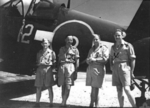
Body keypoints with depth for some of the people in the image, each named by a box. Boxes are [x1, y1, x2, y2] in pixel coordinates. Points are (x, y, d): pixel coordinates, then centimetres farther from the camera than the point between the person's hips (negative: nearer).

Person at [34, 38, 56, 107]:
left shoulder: (51, 52, 3)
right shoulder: (39, 52, 14)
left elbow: (54, 62, 4)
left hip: (48, 70, -4)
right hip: (40, 70, 4)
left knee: (49, 88, -3)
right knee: (38, 88, 5)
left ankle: (51, 103, 5)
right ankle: (37, 103, 14)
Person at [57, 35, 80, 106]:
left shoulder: (75, 49, 8)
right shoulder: (61, 49, 17)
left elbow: (77, 62, 4)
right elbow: (59, 60, 18)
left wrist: (76, 72, -3)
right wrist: (57, 71, 13)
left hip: (70, 66, -3)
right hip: (62, 67, 3)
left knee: (68, 87, -12)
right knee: (63, 86, 6)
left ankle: (63, 103, -10)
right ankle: (64, 103, 15)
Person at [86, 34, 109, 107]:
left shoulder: (104, 48, 5)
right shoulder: (91, 49, 23)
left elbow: (105, 58, -8)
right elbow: (87, 60, 23)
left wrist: (95, 59, -13)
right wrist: (89, 60, -1)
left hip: (98, 69, -5)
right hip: (90, 69, 5)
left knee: (95, 88, -8)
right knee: (93, 88, 6)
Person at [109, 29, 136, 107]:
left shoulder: (128, 46, -2)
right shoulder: (113, 47, 13)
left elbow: (133, 59, -4)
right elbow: (111, 59, 22)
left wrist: (131, 71, -7)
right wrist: (111, 66, 4)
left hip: (124, 68, -5)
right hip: (115, 70, 5)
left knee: (126, 89, -16)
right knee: (119, 90, 5)